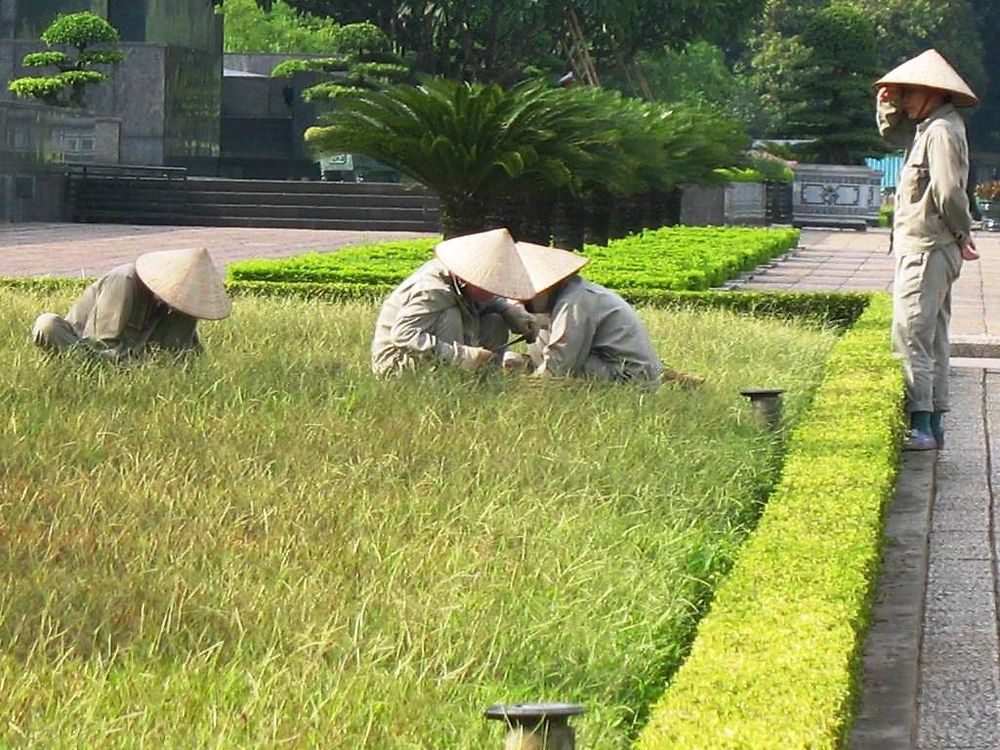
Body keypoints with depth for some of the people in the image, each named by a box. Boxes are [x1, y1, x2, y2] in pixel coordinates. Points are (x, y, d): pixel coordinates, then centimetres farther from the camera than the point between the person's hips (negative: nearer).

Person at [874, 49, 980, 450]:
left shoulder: (942, 130, -16)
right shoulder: (926, 127, 14)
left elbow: (949, 191, -24)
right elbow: (893, 132, 33)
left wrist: (963, 235, -11)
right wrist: (888, 105, 13)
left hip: (927, 249, -11)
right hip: (923, 248, 11)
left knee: (911, 333, -14)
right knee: (932, 336, 13)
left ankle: (920, 426, -19)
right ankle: (933, 424, 18)